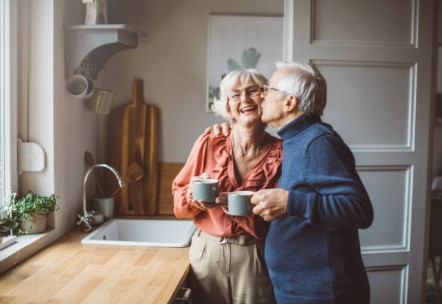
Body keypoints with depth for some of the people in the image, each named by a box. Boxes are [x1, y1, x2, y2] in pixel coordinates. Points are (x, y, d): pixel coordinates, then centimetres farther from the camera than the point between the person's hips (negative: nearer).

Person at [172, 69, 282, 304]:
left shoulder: (280, 152, -8)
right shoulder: (209, 143, -5)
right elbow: (179, 198, 3)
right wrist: (194, 195, -19)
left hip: (255, 258, -1)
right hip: (207, 253, 2)